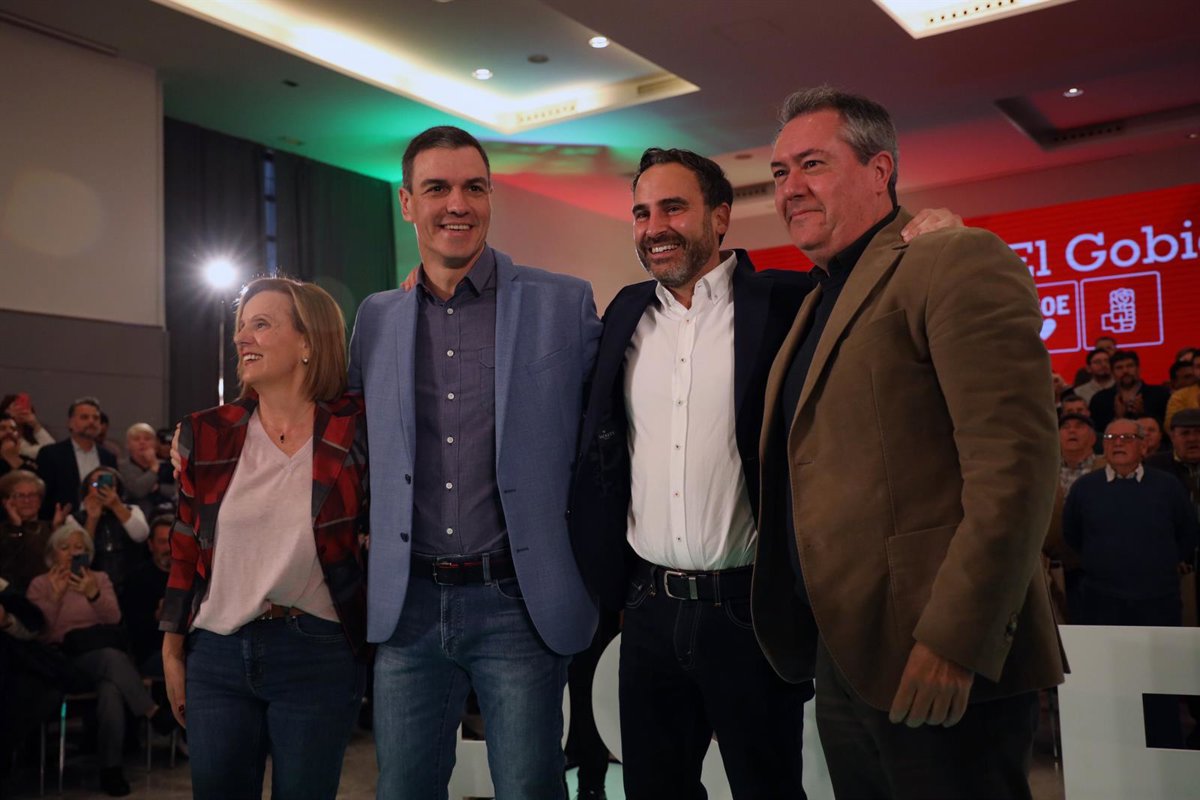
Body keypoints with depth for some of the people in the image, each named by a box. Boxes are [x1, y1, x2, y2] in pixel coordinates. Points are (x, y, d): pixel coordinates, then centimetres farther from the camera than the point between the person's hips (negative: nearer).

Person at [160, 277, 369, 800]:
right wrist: (172, 652, 10)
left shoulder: (353, 430, -6)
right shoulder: (207, 434, 2)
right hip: (216, 656, 3)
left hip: (319, 656, -2)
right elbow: (185, 549, 8)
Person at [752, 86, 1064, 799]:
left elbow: (1015, 464, -19)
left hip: (940, 667, -8)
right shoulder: (821, 300, 18)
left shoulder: (958, 262, -9)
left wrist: (953, 641, -22)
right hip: (841, 657, 8)